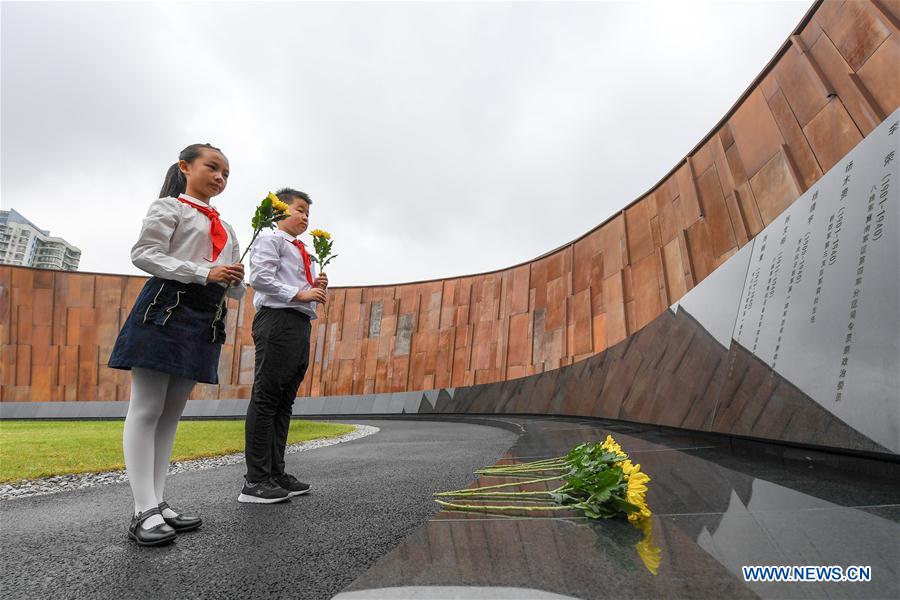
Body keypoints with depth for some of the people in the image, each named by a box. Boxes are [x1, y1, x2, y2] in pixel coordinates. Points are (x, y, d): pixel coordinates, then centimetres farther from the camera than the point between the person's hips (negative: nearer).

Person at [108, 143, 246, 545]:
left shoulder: (226, 229, 23)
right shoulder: (169, 207, 5)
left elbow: (235, 290, 21)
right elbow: (144, 254, -9)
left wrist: (235, 280, -3)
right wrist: (206, 273, -17)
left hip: (206, 317, 7)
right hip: (168, 307, -7)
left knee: (171, 414, 8)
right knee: (147, 410, -5)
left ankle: (157, 502, 14)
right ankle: (144, 511, -2)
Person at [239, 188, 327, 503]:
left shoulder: (301, 251, 28)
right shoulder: (269, 238, 2)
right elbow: (260, 277, -12)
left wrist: (317, 287, 10)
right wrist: (299, 293, -15)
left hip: (300, 324, 9)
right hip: (278, 320, -9)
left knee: (284, 401, 9)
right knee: (266, 398, -8)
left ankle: (276, 473, 15)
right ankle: (256, 481, -4)